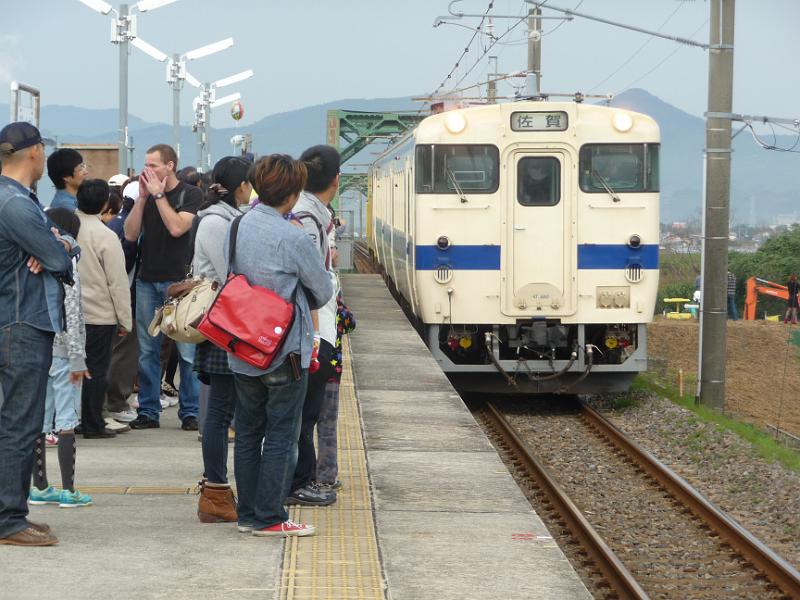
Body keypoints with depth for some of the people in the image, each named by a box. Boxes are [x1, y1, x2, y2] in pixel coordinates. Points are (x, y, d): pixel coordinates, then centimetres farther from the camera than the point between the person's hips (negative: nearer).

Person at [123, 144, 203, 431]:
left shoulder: (190, 194, -1)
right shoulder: (146, 194, 10)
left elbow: (177, 227, -16)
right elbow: (130, 234, 2)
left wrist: (158, 194, -10)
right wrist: (143, 197, -4)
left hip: (179, 280, -4)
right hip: (147, 280, 4)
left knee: (187, 351, -3)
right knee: (147, 350, 6)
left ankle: (190, 412, 3)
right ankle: (148, 411, 12)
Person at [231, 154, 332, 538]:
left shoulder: (238, 228, 0)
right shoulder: (293, 238, -17)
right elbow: (323, 292, -5)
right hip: (285, 351, -6)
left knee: (248, 432, 13)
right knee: (281, 435, 2)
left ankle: (248, 514, 18)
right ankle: (269, 517, 4)